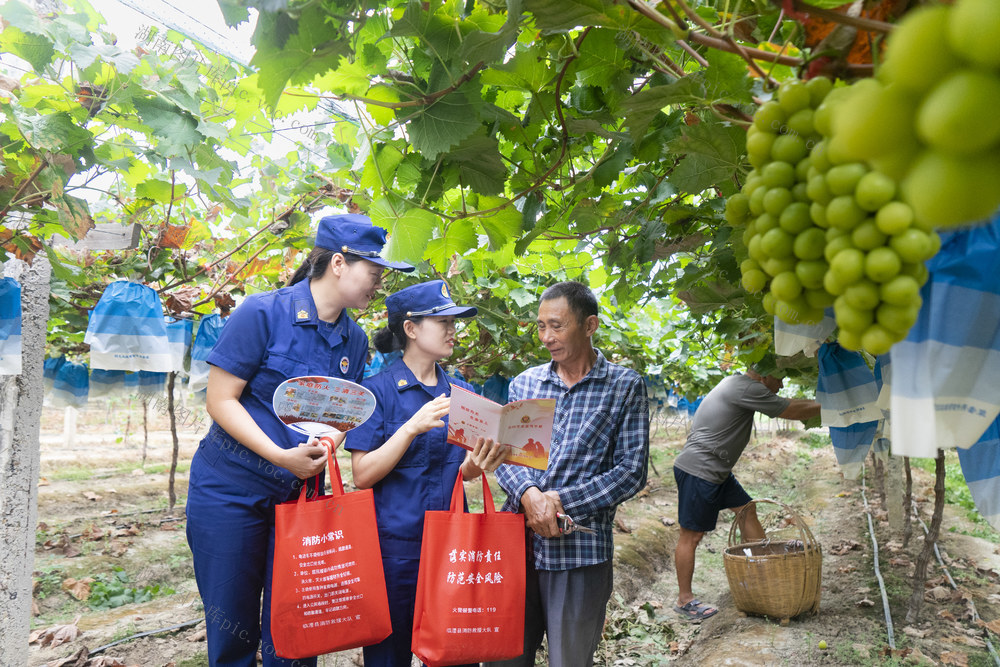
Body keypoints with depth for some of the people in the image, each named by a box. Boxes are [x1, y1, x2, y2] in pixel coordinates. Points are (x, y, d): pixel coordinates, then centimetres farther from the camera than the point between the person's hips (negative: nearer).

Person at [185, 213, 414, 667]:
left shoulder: (354, 340, 4)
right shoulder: (263, 313, -13)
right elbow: (221, 399, -13)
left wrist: (322, 451, -11)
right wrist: (281, 456, -22)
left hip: (299, 493, 4)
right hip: (230, 490, -4)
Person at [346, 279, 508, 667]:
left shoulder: (461, 392, 6)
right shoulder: (378, 390, -8)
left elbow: (461, 471, 5)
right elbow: (363, 475, -12)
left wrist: (476, 465, -18)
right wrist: (413, 426, -23)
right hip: (394, 544, -4)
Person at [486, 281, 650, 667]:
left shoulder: (625, 387, 0)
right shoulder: (524, 383, 10)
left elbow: (632, 472, -5)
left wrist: (560, 501, -12)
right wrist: (529, 494, -15)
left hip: (581, 551, -3)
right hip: (516, 543, 3)